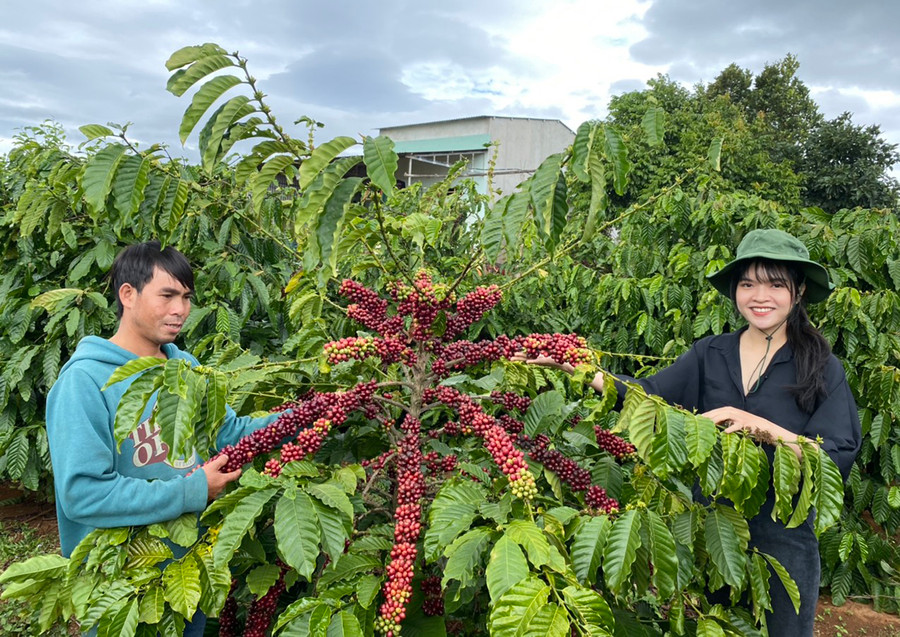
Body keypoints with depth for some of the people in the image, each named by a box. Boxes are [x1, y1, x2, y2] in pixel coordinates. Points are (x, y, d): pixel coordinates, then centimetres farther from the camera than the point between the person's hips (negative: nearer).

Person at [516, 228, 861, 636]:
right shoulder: (709, 355, -1)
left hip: (782, 539, -2)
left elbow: (840, 459, -14)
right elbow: (649, 395, -13)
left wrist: (763, 428, -29)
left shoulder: (823, 369, -8)